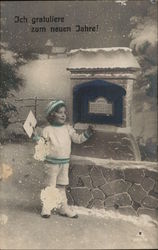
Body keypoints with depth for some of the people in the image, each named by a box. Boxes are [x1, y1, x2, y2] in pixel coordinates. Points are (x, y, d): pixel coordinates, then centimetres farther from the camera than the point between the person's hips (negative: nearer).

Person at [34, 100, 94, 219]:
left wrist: (87, 133, -8)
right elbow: (45, 146, -4)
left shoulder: (68, 128, 5)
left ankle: (64, 208, 22)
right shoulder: (47, 130, -7)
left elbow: (78, 139, 4)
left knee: (62, 186, 14)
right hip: (52, 162, -4)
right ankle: (46, 208, 14)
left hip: (65, 162, 4)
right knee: (50, 186, 3)